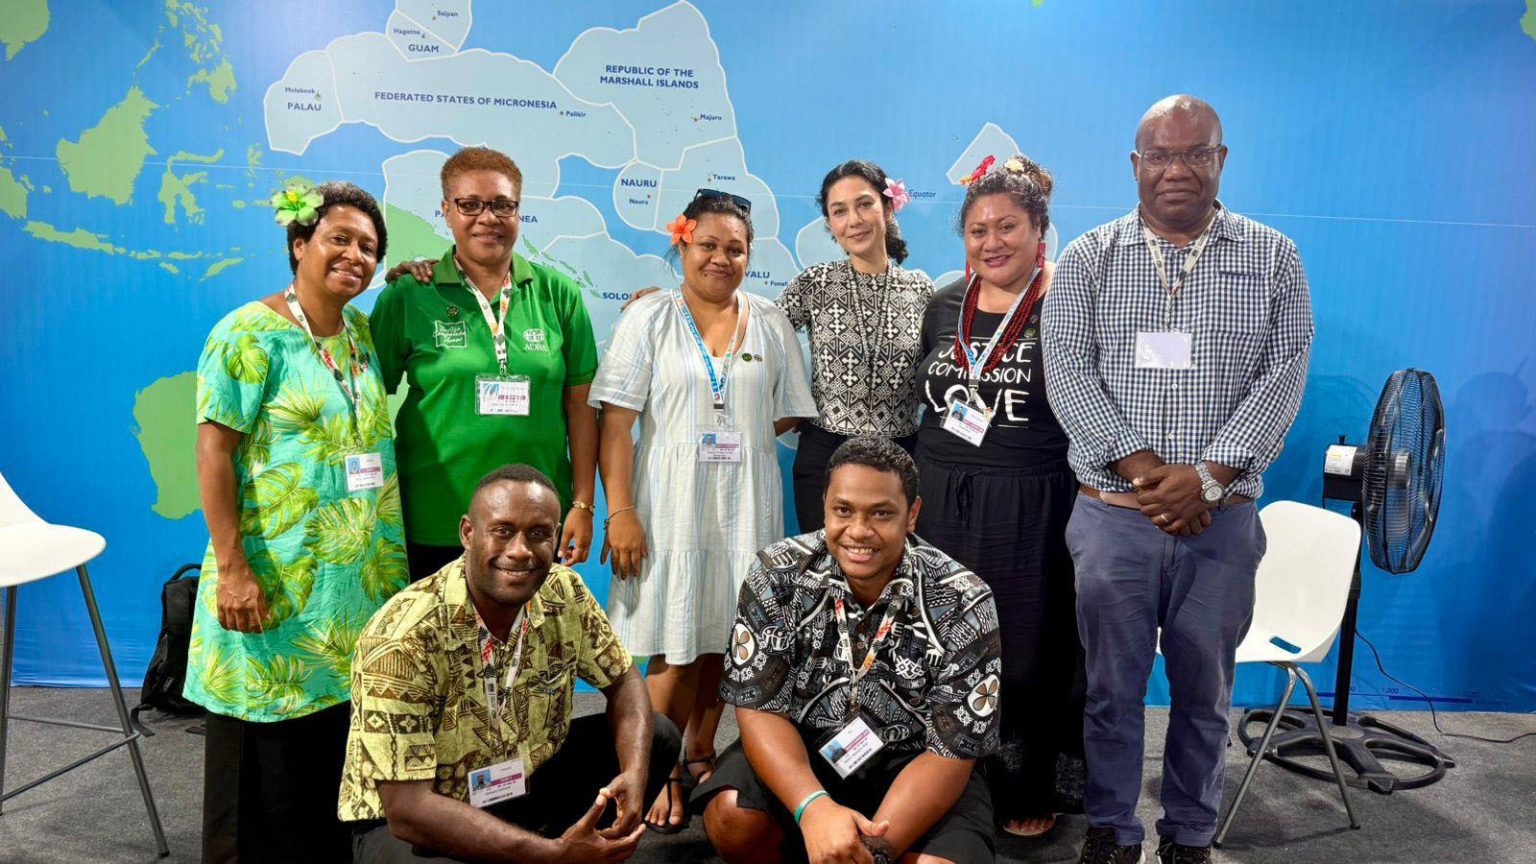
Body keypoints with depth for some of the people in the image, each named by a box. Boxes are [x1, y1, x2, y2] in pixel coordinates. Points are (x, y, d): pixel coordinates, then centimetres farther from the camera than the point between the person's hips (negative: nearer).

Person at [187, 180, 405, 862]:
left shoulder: (362, 331, 11)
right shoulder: (250, 335, -10)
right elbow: (214, 450, -13)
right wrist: (231, 568, -19)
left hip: (356, 581, 7)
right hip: (277, 584, -6)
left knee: (334, 743, 17)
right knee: (268, 755, 5)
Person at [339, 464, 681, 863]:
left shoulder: (565, 594, -11)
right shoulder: (403, 638, -28)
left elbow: (623, 681, 2)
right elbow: (407, 807, -29)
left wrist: (633, 776, -19)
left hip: (523, 786, 6)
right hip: (406, 822, -6)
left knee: (658, 737, -5)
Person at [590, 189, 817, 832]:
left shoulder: (770, 324, 9)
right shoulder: (649, 319, 1)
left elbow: (789, 416, 11)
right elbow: (616, 423, -6)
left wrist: (736, 433, -1)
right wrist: (620, 512, -13)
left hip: (744, 506, 3)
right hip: (670, 505, -2)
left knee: (723, 639, 9)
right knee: (676, 649, -1)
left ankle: (701, 751, 30)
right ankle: (662, 774, 17)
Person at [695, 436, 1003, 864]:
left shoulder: (962, 603, -18)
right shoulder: (777, 575, -16)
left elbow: (951, 753, -15)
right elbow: (759, 708, -14)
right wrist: (814, 808, -32)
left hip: (913, 763, 0)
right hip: (802, 752, 1)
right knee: (731, 817, -27)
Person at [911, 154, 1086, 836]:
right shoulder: (944, 305, 8)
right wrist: (918, 485, 14)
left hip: (1031, 514, -4)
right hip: (941, 502, 4)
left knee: (1027, 652, 7)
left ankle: (1029, 792, 28)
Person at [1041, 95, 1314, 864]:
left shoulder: (1272, 258, 6)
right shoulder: (1088, 259, 5)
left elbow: (1284, 375, -2)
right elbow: (1069, 374, -5)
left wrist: (1207, 475, -14)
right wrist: (1143, 468, -14)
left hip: (1222, 518, 1)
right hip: (1113, 513, 0)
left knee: (1204, 690, 11)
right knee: (1112, 685, 9)